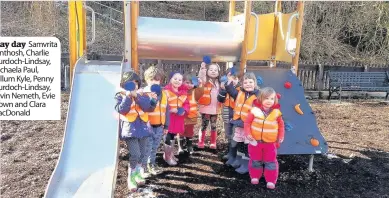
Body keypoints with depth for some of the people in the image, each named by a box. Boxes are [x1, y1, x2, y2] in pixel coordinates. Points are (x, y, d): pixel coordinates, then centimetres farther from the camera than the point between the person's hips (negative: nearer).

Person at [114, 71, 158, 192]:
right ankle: (131, 178, 7)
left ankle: (137, 173, 37)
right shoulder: (120, 96, 0)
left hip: (142, 128, 5)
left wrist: (136, 96, -18)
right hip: (130, 130, -4)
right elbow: (121, 110, -15)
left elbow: (147, 106, -9)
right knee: (135, 155, -13)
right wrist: (128, 96, -22)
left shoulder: (141, 95, 9)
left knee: (142, 154, 14)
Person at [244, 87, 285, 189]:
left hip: (270, 142, 1)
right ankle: (255, 177, 31)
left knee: (270, 161, 7)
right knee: (255, 160, 14)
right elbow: (247, 123, -4)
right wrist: (248, 134, -13)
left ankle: (271, 181, 18)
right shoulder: (255, 110, -11)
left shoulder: (276, 112, -5)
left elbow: (281, 125, 7)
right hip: (255, 141, 0)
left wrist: (281, 137, 2)